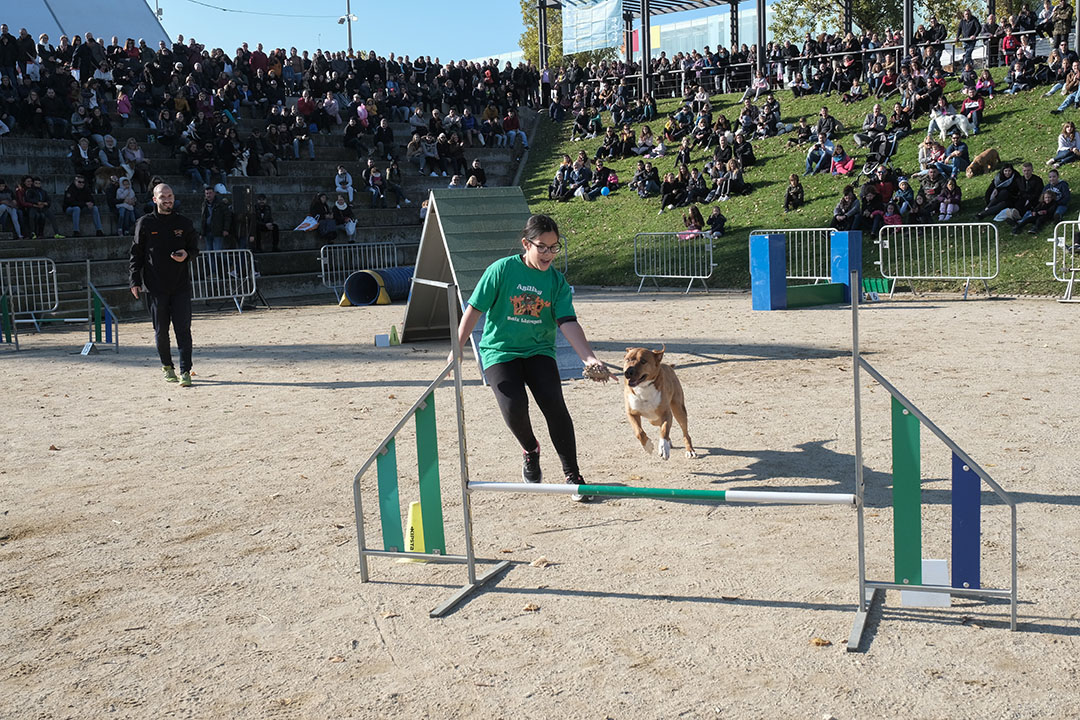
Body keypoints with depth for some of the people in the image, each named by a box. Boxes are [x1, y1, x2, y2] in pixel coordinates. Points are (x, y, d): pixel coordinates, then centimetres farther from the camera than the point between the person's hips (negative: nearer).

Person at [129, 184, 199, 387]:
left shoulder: (184, 223, 7)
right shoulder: (145, 223, 3)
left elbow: (195, 248, 15)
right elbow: (136, 253, 5)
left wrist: (186, 255, -8)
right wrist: (135, 280, -2)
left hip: (181, 285, 1)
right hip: (155, 286, 0)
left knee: (183, 328, -6)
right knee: (161, 330, 7)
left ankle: (185, 371, -5)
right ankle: (167, 366, 25)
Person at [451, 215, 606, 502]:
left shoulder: (557, 281, -2)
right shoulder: (502, 269, -10)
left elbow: (568, 323, -11)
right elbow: (474, 309, -6)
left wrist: (590, 358, -25)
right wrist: (457, 349, -8)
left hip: (538, 351, 2)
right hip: (499, 350, -2)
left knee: (554, 404, -19)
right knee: (514, 405, -23)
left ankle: (573, 476, -6)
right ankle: (530, 450, 13)